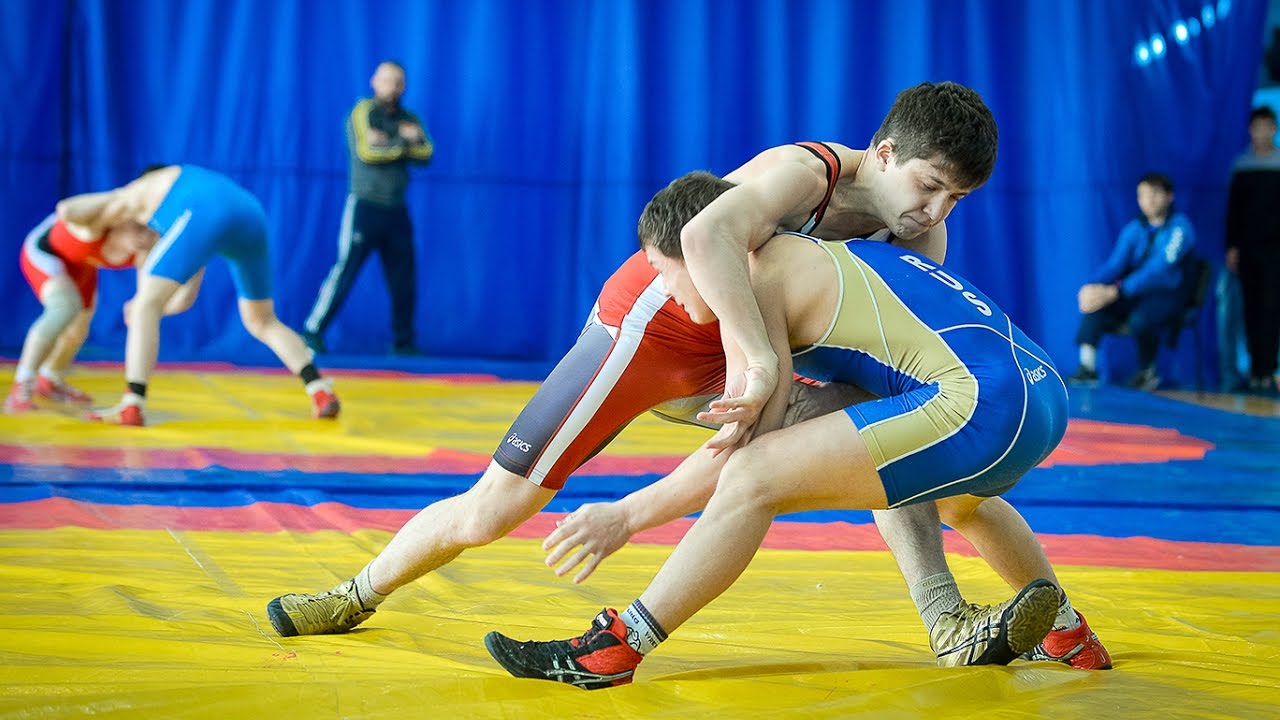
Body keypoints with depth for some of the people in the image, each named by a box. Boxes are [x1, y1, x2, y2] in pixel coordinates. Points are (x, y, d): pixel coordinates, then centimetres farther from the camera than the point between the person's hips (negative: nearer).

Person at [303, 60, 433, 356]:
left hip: (396, 212, 5)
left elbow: (425, 154, -2)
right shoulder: (363, 111, -1)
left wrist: (389, 142, -15)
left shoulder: (409, 120, 15)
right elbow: (365, 151, -16)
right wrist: (404, 143, -7)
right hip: (365, 207, -5)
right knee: (345, 271, -8)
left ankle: (403, 343, 12)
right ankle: (312, 332, -2)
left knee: (404, 281, 4)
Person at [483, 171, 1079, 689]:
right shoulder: (824, 256, 24)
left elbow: (751, 438, -6)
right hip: (1047, 394, 10)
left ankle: (619, 648, -12)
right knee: (957, 491, 43)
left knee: (754, 477, -15)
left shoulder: (758, 271, -1)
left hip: (983, 404, -10)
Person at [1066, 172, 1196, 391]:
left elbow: (1158, 270, -21)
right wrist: (1092, 287, -24)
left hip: (1167, 294, -6)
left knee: (1140, 318, -37)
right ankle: (1087, 367, -22)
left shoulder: (1179, 228, -10)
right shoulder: (1134, 229, 8)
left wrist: (1116, 292, -31)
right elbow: (1115, 264, -1)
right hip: (1135, 292, 6)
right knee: (1093, 298, -21)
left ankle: (1148, 372, -9)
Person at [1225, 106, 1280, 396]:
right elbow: (1233, 209, 11)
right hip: (1247, 247, 3)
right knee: (1251, 309, 3)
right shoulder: (1242, 165, 9)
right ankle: (1257, 370, 7)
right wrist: (1231, 246, 5)